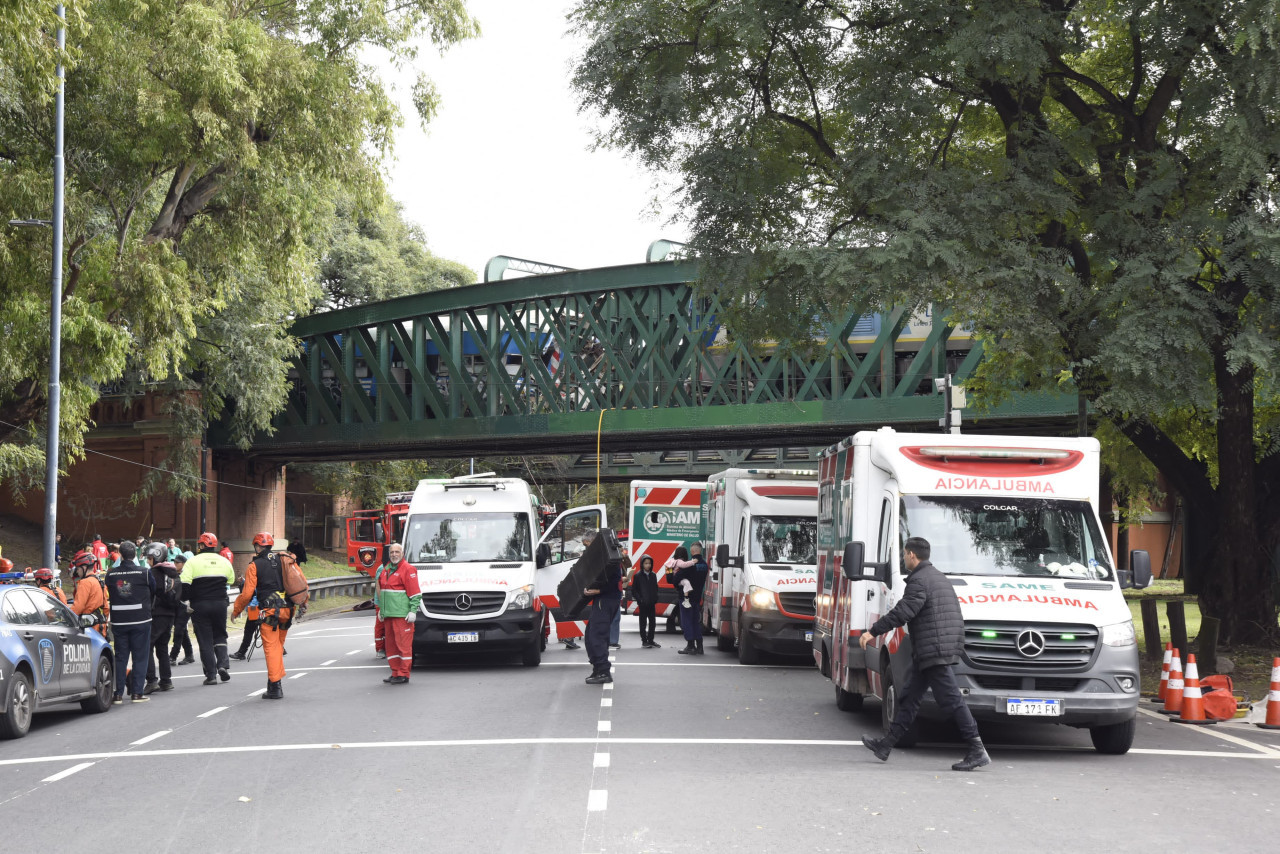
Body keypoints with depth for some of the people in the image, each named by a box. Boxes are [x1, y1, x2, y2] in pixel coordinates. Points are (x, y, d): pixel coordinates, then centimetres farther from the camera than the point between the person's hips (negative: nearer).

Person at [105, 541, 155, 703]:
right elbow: (154, 591, 6)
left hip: (119, 622, 2)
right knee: (140, 656, 5)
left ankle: (118, 693, 7)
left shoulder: (111, 574, -3)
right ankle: (137, 692, 3)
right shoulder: (144, 573, -9)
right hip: (140, 621, -2)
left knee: (120, 657, 9)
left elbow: (110, 594, 7)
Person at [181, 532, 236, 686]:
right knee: (220, 636, 17)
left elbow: (184, 585, -14)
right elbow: (231, 582, 15)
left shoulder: (193, 562, -7)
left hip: (200, 605, -3)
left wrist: (186, 598, 0)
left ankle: (211, 674, 0)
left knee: (205, 640, 3)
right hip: (220, 604, 3)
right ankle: (223, 664, -4)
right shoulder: (224, 561, 7)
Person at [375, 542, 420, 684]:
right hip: (388, 614, 8)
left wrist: (413, 610, -16)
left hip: (402, 614, -8)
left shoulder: (408, 569, -7)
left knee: (403, 643, -6)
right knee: (391, 644, 10)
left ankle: (403, 674, -4)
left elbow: (415, 593, -11)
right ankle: (395, 672, 17)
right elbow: (381, 590, 28)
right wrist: (381, 608, 25)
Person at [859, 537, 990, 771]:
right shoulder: (939, 578, 20)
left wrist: (873, 631, -14)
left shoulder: (919, 581, -13)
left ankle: (977, 750, -11)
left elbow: (902, 612, -20)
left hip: (934, 650, -11)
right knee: (910, 695, 14)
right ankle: (886, 743, 20)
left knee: (950, 699, -10)